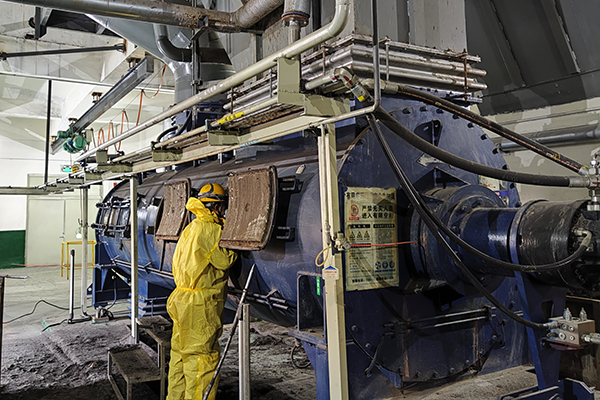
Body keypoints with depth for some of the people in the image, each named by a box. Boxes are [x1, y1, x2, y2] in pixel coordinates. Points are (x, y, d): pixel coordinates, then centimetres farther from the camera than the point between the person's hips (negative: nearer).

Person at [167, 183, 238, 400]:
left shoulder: (189, 229, 16)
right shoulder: (211, 229, -15)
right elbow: (225, 259, -12)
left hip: (182, 299, 10)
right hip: (201, 304, -10)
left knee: (181, 352, 17)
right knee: (201, 354, -2)